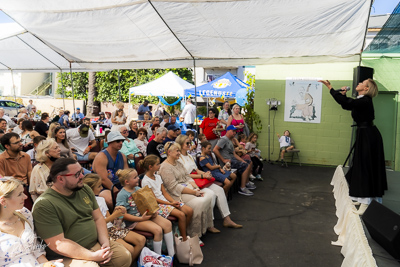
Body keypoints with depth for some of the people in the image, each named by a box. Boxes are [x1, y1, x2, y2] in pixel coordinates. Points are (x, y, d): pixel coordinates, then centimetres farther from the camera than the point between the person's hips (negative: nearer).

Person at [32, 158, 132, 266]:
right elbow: (58, 244, -21)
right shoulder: (44, 205, -18)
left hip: (96, 244, 7)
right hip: (68, 256, -6)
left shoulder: (85, 189, 5)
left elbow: (98, 218, 8)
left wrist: (105, 243, -9)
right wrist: (93, 256, -23)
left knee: (125, 256, -7)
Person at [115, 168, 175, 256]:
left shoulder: (138, 189, 9)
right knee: (157, 230, -26)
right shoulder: (122, 195, -14)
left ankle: (172, 254, -1)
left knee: (167, 223, -8)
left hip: (145, 215, 8)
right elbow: (124, 215, -18)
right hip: (134, 220, -8)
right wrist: (141, 219, -23)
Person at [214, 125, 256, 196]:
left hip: (232, 159, 10)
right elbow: (215, 150, -21)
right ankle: (242, 188, -18)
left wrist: (242, 160, 5)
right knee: (246, 166, -20)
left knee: (250, 163, 9)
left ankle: (246, 183, 18)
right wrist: (223, 160, -19)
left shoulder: (230, 141, 23)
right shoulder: (224, 139, -9)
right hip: (227, 161, -10)